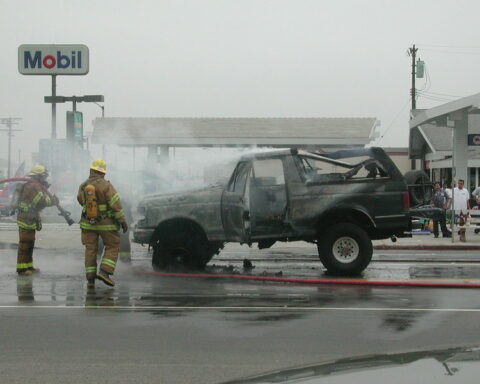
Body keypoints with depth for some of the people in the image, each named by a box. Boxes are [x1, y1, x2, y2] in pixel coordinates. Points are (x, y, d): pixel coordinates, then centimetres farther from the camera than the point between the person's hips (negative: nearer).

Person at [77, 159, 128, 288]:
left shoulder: (83, 186, -1)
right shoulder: (106, 185, -15)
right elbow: (115, 205, -16)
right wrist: (122, 221, -11)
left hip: (88, 223, 4)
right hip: (106, 223, -4)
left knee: (90, 249, 9)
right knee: (112, 247, 9)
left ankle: (90, 279, 4)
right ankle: (104, 272, -7)